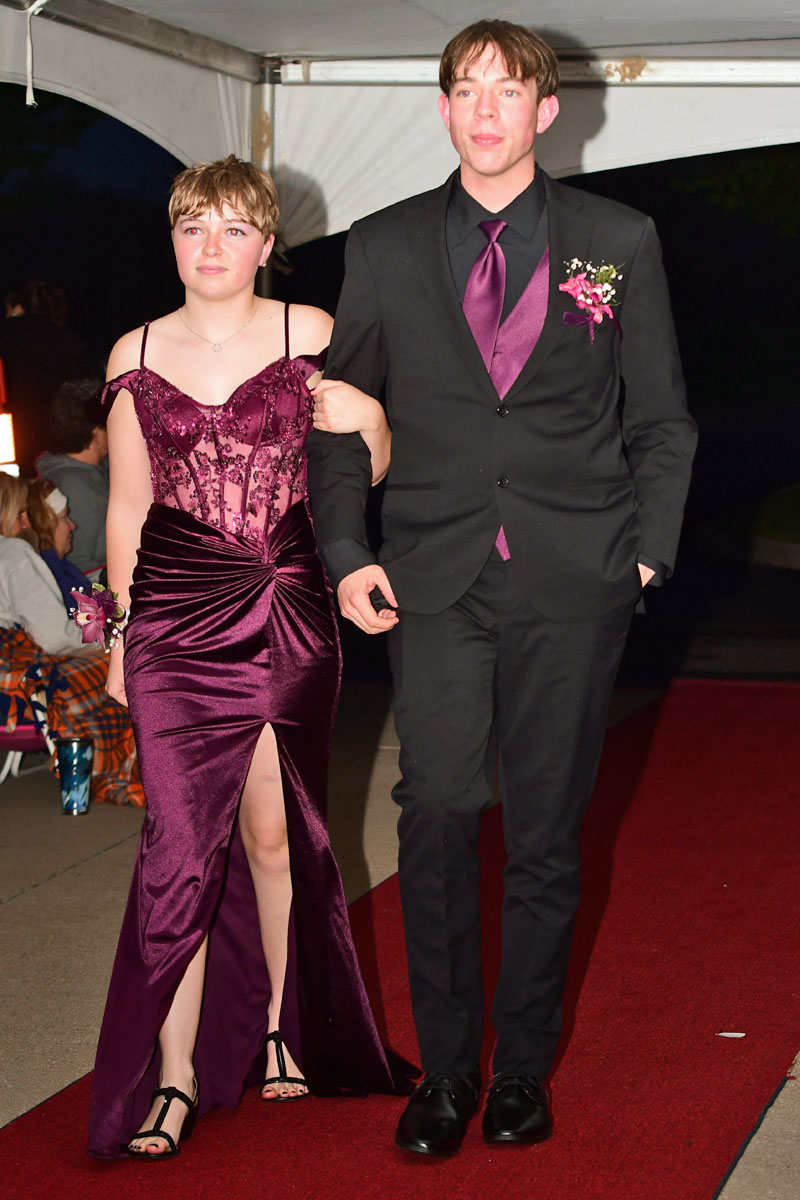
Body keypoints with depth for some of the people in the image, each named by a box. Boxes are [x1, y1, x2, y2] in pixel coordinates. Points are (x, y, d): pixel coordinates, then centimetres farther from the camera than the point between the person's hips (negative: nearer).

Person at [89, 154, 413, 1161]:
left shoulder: (310, 337, 3)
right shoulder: (137, 356, 6)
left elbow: (368, 476, 10)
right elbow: (126, 509, 12)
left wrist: (369, 421, -10)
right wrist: (124, 632, 13)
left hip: (291, 614, 0)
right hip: (178, 619, 0)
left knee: (276, 833, 8)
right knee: (181, 841, -6)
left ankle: (282, 1029, 28)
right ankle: (175, 1077, 1)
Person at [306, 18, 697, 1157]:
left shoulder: (620, 241, 7)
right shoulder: (386, 247, 9)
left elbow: (662, 421, 11)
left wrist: (647, 551, 1)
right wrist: (345, 553, 3)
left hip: (573, 586, 0)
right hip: (436, 574, 0)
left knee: (546, 829, 4)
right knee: (438, 806, -11)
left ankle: (523, 1065, 18)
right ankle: (446, 1065, 2)